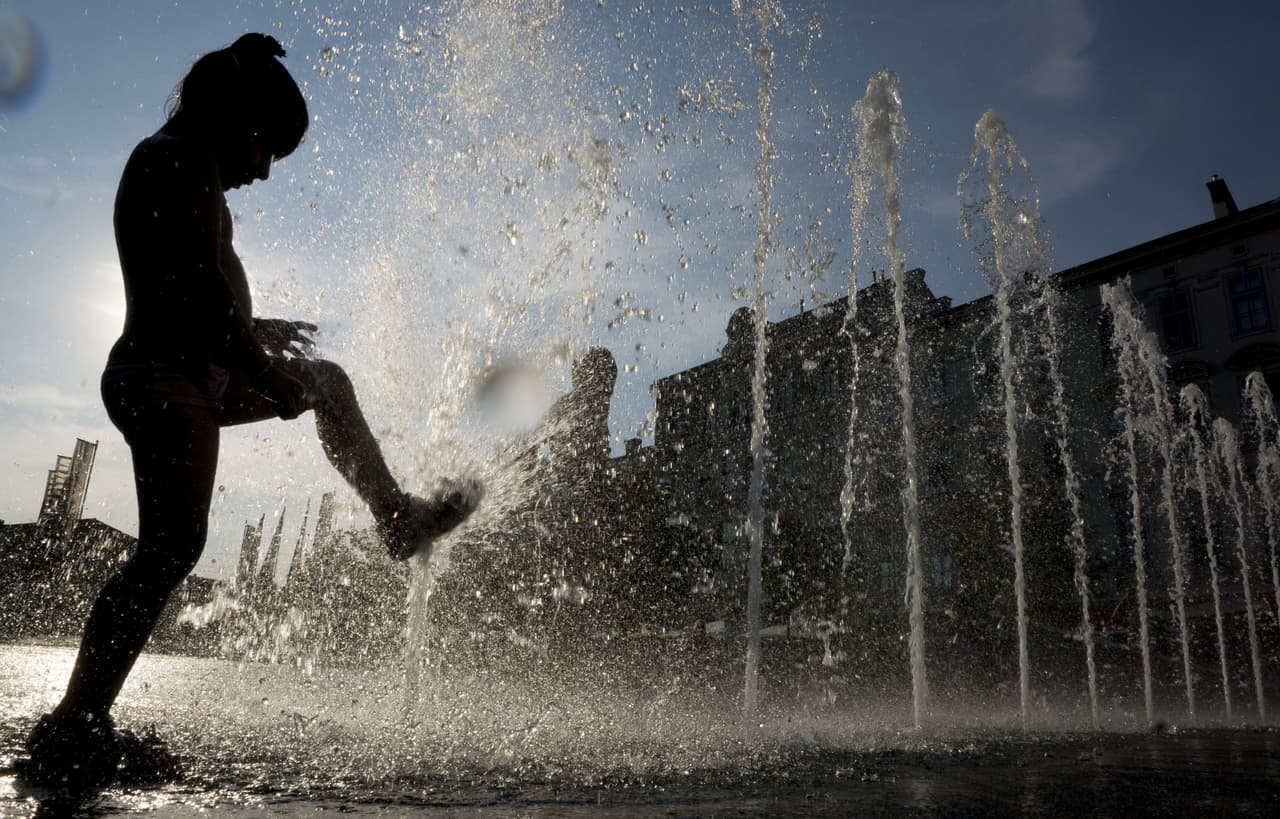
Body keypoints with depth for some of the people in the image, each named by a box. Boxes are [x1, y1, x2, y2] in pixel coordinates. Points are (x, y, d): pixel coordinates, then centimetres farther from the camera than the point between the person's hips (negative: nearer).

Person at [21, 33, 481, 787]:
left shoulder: (165, 166, 22)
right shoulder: (186, 160, -10)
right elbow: (199, 288, -21)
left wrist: (257, 332, 33)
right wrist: (267, 371, -14)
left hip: (194, 373, 11)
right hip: (168, 378, -11)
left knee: (328, 382, 23)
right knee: (172, 546, -19)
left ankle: (397, 518, 25)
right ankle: (74, 725, -15)